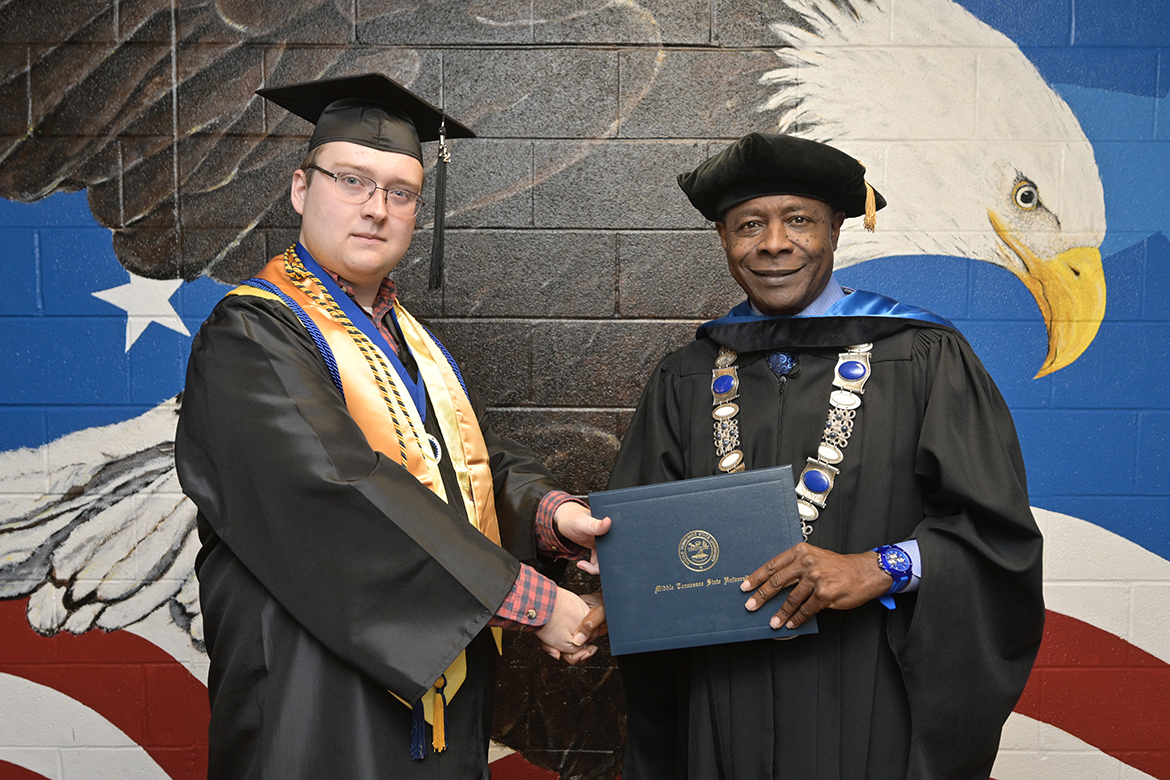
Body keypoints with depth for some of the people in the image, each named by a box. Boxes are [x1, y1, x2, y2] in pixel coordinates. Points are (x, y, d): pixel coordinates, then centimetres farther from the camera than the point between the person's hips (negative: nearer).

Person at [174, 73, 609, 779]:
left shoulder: (412, 339, 12)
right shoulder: (250, 338, -14)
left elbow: (482, 458, 9)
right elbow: (345, 494, -26)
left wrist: (547, 512, -13)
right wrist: (529, 597, -25)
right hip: (326, 704, -7)